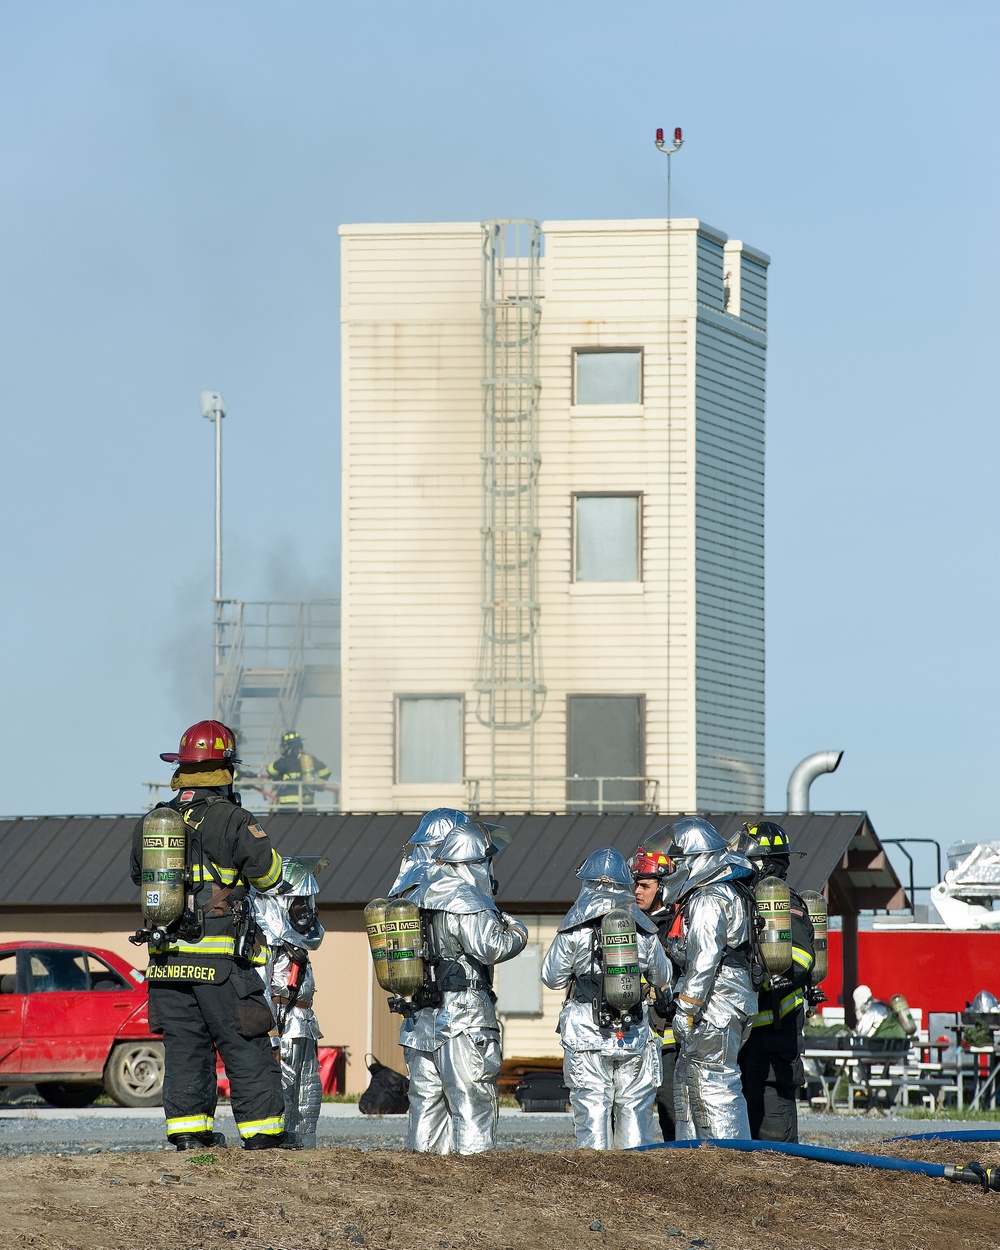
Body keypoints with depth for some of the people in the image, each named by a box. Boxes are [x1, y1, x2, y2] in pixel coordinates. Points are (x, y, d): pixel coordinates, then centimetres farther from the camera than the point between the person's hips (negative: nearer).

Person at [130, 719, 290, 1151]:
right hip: (217, 959, -5)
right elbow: (269, 873, -2)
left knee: (183, 1046, 9)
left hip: (165, 957, 5)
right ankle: (262, 1131, 1)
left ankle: (188, 1129, 7)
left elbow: (140, 874, 22)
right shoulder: (232, 819, -9)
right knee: (245, 1049, 0)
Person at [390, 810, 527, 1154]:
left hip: (419, 1019, 8)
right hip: (463, 1018, -8)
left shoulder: (412, 895, 11)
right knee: (472, 1100, -4)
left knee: (427, 1098, 12)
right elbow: (490, 947, -22)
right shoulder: (464, 901, -14)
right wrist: (516, 932, -1)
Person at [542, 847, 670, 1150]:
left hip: (587, 1034, -2)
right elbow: (662, 978, 14)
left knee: (592, 1105, 1)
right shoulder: (643, 929, 1)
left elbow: (552, 977, 2)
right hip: (634, 1034, 2)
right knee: (635, 1105, 8)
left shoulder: (573, 930, -6)